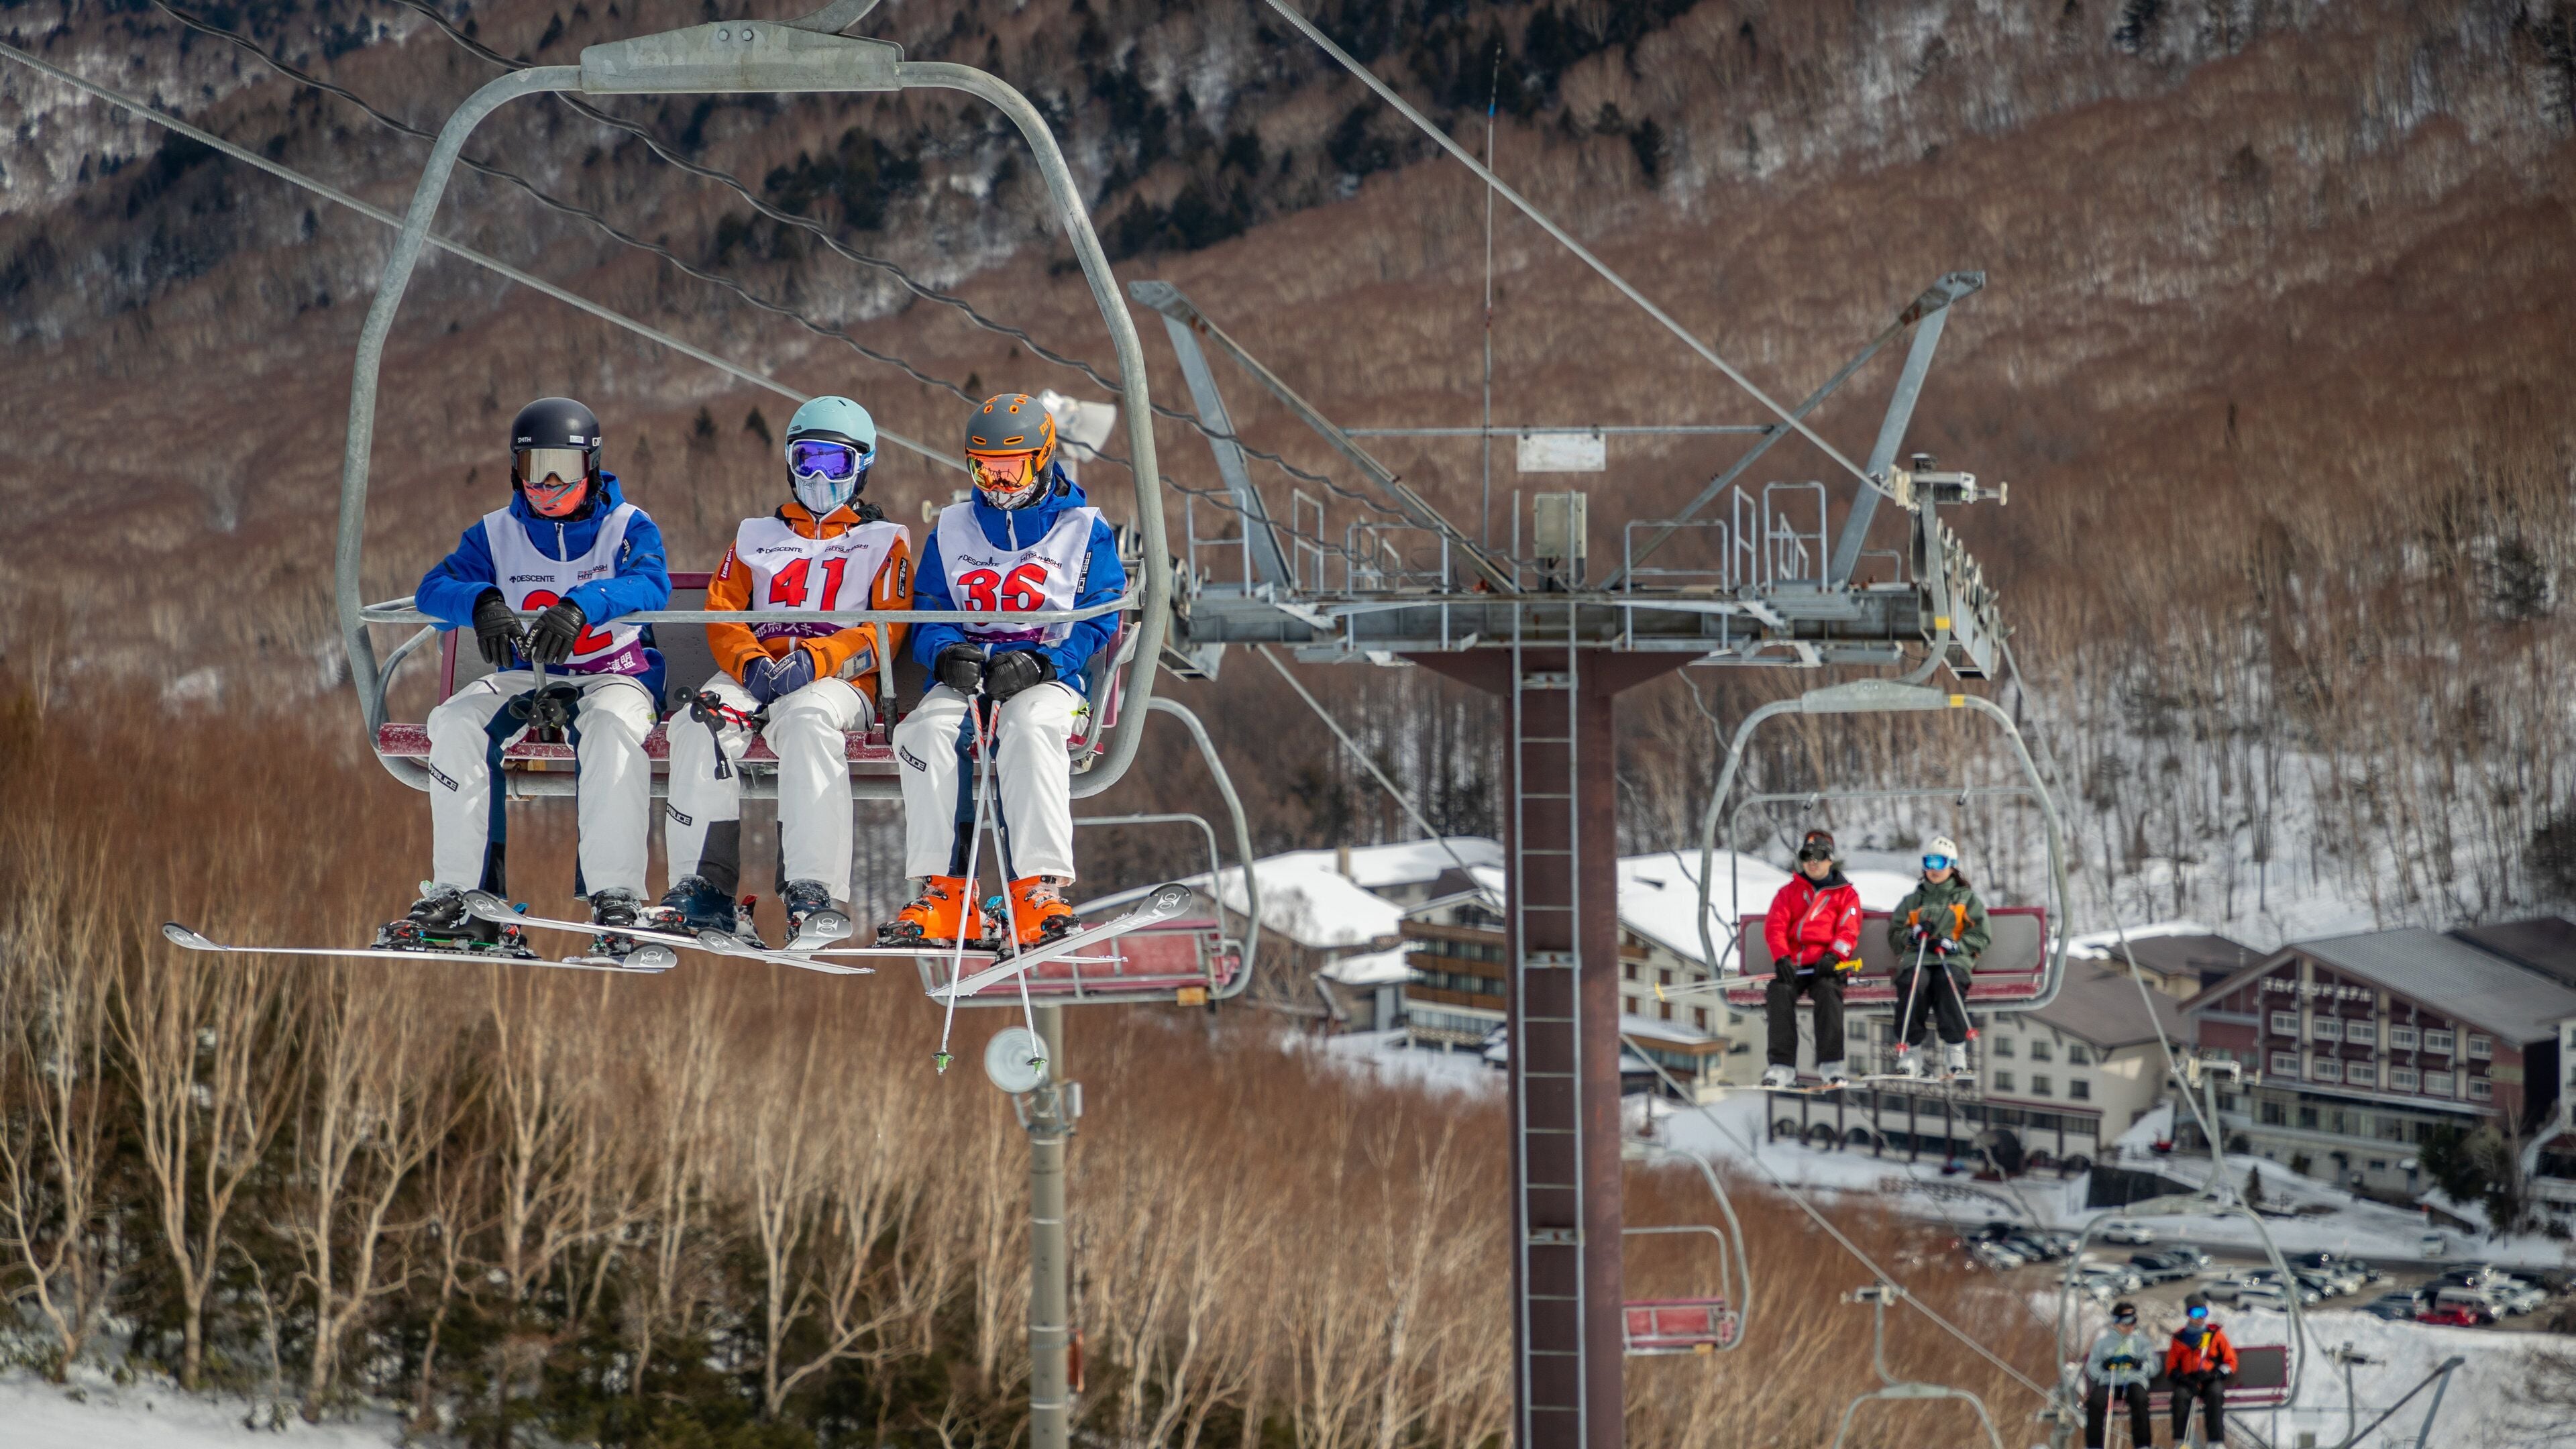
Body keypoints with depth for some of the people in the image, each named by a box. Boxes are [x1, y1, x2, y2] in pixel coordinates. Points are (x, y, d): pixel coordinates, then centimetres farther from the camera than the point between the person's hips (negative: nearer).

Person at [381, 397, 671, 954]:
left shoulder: (626, 527, 0)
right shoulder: (498, 533, 7)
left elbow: (652, 583, -21)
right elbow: (434, 587, -7)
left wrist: (583, 605, -41)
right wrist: (482, 602, -32)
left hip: (610, 675, -3)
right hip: (523, 677, 3)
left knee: (612, 727, -38)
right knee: (456, 724, -26)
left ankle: (614, 898, -39)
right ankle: (459, 895, -25)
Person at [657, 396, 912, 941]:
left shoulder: (884, 542, 18)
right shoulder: (756, 536, 29)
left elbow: (889, 631, 2)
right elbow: (722, 614, 14)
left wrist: (814, 660, -16)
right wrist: (752, 664, -9)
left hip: (838, 682, -3)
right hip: (753, 674, 3)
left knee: (805, 718, -40)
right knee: (703, 724, -32)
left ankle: (812, 890, -47)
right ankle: (702, 887, -35)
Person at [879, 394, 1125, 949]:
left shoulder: (1083, 532, 9)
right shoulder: (952, 530, 19)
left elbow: (1097, 623, 1)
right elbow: (926, 613, 15)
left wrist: (1040, 662, -17)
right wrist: (946, 653, -10)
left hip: (1049, 680, -3)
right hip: (964, 681, 3)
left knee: (1028, 729, -39)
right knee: (928, 730, -32)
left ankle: (1041, 889, -42)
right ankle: (942, 891, -33)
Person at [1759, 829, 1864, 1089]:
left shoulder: (1846, 893, 15)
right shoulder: (1790, 892, 20)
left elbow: (1849, 931, 1)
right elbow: (1775, 926, 5)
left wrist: (1832, 957, -20)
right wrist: (1781, 958, -15)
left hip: (1826, 964, -2)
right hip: (1793, 965, 2)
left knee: (1828, 991, -35)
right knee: (1780, 992, -30)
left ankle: (1830, 1065, -37)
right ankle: (1782, 1067, -33)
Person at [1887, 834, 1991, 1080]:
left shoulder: (1967, 899, 21)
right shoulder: (1912, 901, 28)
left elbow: (1981, 936, 9)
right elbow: (1894, 934, 19)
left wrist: (1952, 944, -9)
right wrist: (1913, 933, -4)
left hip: (1954, 958, -1)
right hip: (1916, 957, 1)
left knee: (1948, 983, -37)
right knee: (1913, 983, -35)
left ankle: (1955, 1051, -38)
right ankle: (1910, 1051, -36)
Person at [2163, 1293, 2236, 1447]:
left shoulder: (2215, 1334, 13)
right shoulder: (2180, 1338, 16)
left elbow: (2230, 1362, 10)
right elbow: (2171, 1367, 13)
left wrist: (2216, 1375, -10)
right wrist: (2182, 1379, -9)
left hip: (2212, 1381, -1)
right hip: (2188, 1381, 1)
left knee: (2215, 1394, -35)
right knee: (2180, 1395, -33)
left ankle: (2216, 1442, -38)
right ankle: (2180, 1443, -33)